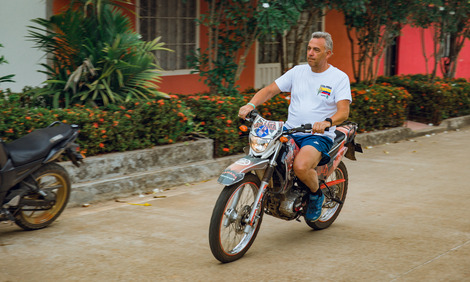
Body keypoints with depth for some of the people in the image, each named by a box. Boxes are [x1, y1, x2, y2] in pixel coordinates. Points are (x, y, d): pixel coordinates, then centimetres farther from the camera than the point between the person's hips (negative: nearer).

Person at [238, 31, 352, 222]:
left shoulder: (339, 78, -1)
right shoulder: (298, 72, 12)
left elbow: (344, 111, -14)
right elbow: (270, 90, 8)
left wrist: (327, 122, -37)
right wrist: (251, 104, -12)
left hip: (319, 136, -5)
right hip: (289, 132, 5)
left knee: (300, 166, -33)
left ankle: (316, 194, 1)